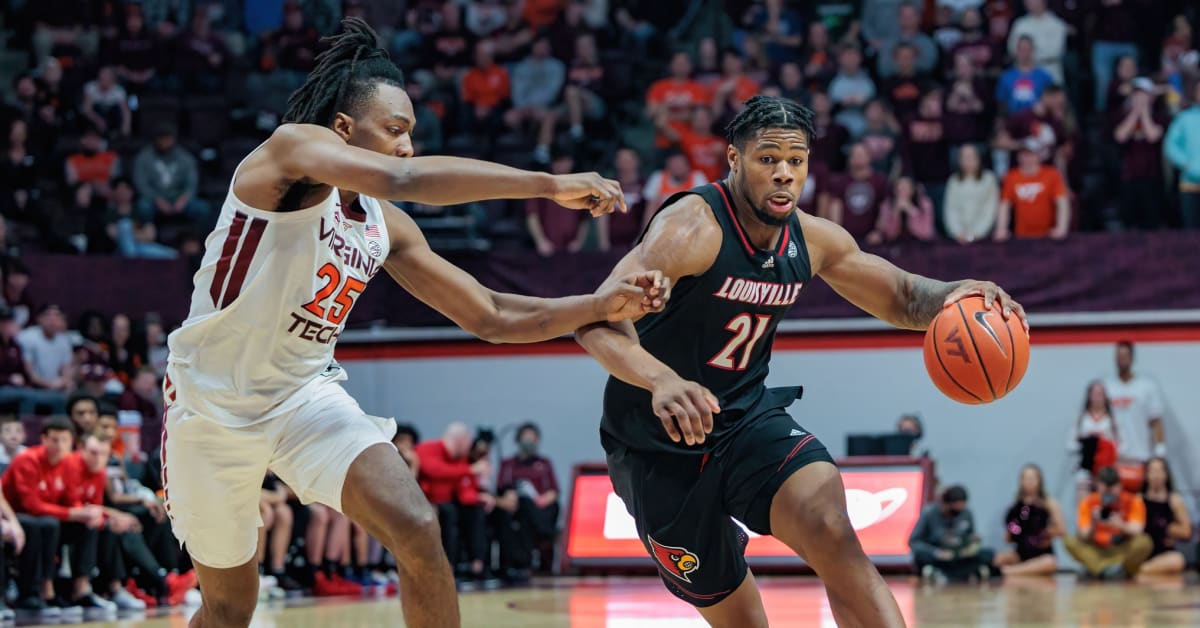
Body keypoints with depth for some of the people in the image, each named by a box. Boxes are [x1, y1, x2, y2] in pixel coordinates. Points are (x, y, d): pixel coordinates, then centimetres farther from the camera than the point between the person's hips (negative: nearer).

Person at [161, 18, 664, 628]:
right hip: (212, 396, -5)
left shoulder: (386, 228, 3)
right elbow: (404, 179, -34)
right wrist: (550, 184, -33)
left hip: (306, 394, 5)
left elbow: (491, 316, 7)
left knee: (417, 530, -20)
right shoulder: (292, 147, -16)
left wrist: (597, 305, -8)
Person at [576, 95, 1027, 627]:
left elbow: (904, 299, 10)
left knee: (832, 534, -24)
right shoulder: (692, 227, -23)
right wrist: (662, 381, -56)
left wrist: (954, 295, -15)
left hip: (748, 420, 4)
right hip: (660, 448, -4)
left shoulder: (813, 240, -2)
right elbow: (599, 321, -35)